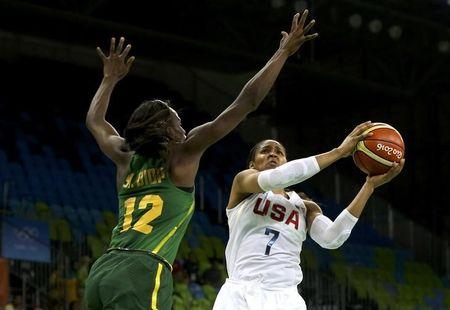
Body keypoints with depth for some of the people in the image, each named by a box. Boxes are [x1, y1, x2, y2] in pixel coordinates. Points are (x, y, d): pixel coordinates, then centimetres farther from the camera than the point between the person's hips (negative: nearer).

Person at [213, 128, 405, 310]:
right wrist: (339, 151, -11)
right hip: (241, 293, -3)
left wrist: (370, 185, -7)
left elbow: (331, 238, -5)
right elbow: (273, 178, -14)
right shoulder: (242, 181, 8)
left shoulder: (305, 208, 16)